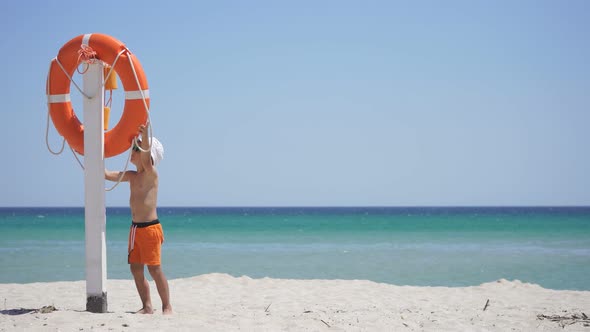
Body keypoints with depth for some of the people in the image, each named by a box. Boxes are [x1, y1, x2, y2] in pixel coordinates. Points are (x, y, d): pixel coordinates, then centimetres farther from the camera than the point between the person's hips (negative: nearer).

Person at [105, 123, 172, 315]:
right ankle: (147, 307, 14)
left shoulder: (151, 174, -8)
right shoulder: (131, 176, 13)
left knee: (154, 269, -6)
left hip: (150, 228, -8)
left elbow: (146, 159, -28)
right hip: (135, 228, 8)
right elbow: (107, 174, 13)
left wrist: (145, 137, -44)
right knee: (136, 269, 7)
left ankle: (167, 307, 1)